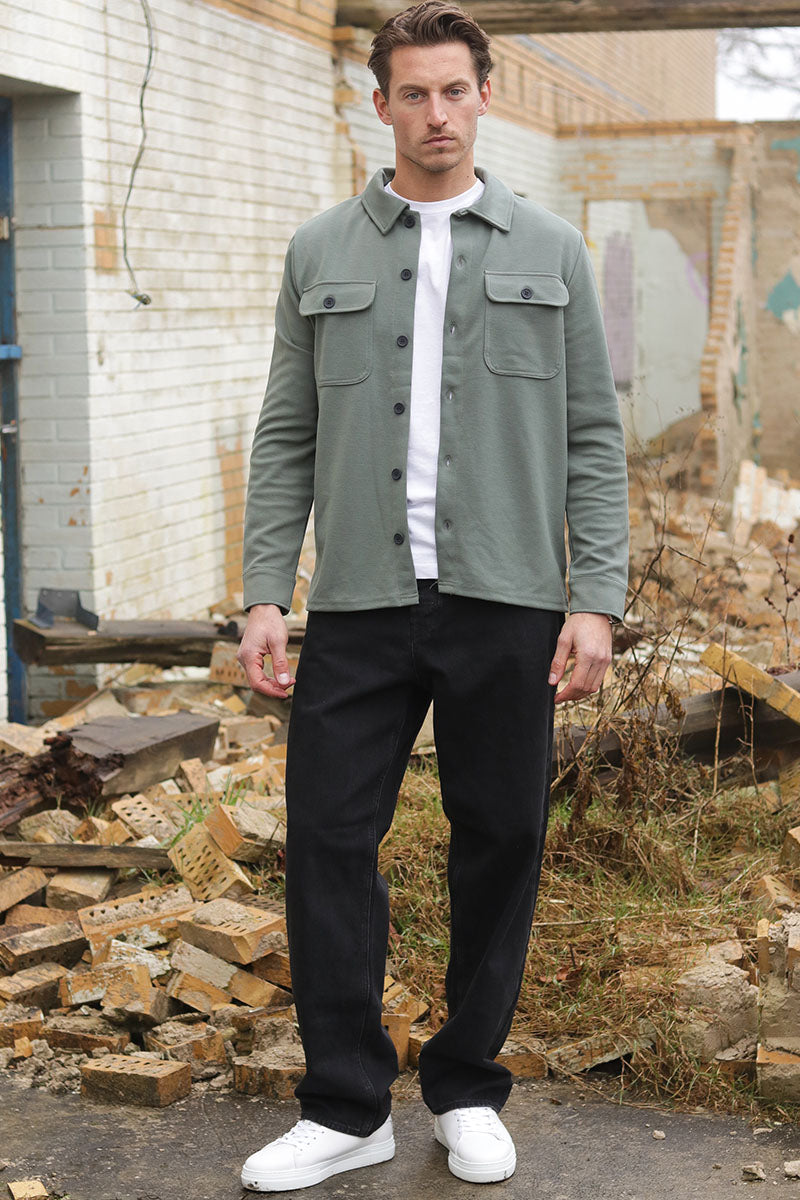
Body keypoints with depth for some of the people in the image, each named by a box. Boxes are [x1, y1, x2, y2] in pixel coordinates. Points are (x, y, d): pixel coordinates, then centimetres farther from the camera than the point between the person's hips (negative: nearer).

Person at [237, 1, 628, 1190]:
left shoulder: (550, 250, 7)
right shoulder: (321, 252, 9)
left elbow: (593, 437, 5)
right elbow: (286, 436, 8)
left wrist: (596, 598, -4)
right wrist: (264, 592, 0)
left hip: (507, 604, 0)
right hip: (359, 604, 1)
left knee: (501, 846, 6)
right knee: (329, 840, -2)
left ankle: (468, 1091, 23)